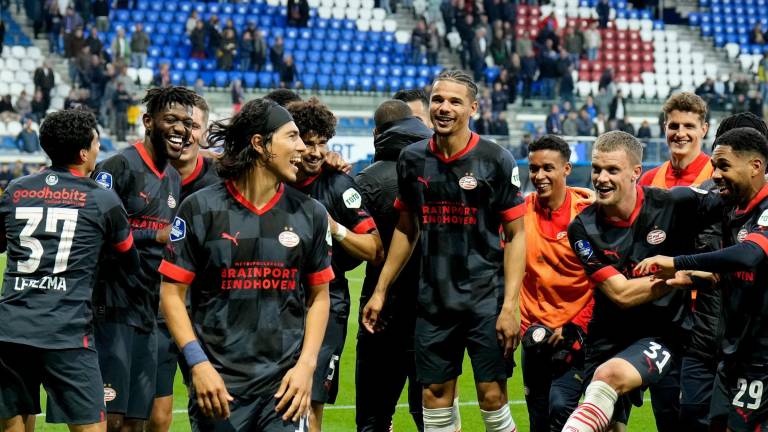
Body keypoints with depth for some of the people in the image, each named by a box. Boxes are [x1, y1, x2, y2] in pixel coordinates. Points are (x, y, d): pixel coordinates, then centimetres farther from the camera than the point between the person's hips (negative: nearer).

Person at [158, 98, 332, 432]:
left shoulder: (310, 214, 6)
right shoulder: (200, 208, -1)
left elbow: (318, 296, 13)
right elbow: (171, 293, 0)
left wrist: (306, 365, 0)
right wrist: (199, 364, -9)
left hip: (284, 383, 2)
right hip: (218, 384, -1)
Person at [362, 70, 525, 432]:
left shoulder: (496, 161, -7)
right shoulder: (412, 160, 5)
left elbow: (515, 235, -6)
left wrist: (510, 306, -13)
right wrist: (380, 291, 15)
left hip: (486, 300, -4)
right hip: (434, 301, 4)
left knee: (492, 396, -5)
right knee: (435, 397, 6)